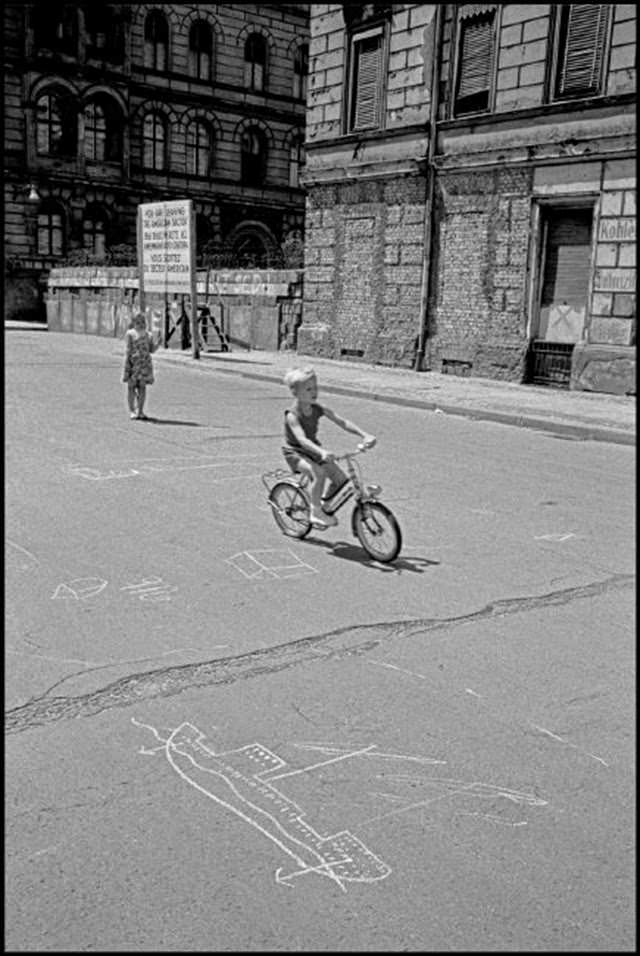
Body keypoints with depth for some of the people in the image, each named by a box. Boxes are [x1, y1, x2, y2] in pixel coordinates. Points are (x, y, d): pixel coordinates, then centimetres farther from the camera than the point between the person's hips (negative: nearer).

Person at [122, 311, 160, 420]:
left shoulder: (148, 334, 13)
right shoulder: (130, 334, 3)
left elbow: (151, 349, 12)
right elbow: (127, 350, -2)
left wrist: (156, 343, -8)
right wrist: (126, 365, -9)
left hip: (145, 363, 3)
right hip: (133, 363, -3)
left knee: (142, 386, 2)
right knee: (131, 386, 0)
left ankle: (140, 411, 7)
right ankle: (132, 411, 5)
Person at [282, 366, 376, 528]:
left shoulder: (319, 409, -6)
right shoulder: (292, 416, -24)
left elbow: (342, 422, -12)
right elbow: (302, 439, -39)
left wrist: (365, 435, -26)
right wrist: (322, 452, -56)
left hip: (313, 450, 6)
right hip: (295, 452, -6)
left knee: (341, 478, -8)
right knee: (319, 473, -34)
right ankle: (316, 513, -18)